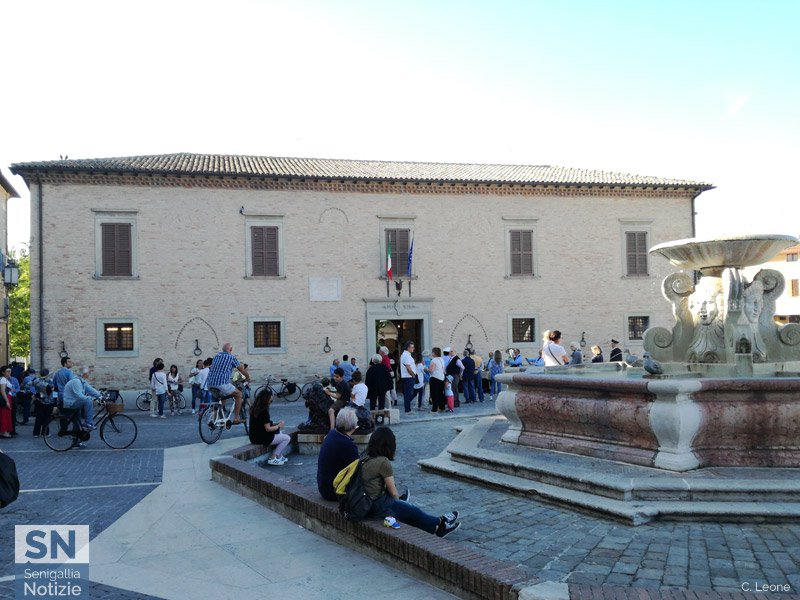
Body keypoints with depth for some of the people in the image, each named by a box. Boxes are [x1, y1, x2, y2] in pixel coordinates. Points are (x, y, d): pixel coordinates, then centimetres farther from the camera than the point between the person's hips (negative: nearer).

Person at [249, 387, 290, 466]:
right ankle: (273, 459, 2)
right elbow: (268, 429, -20)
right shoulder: (264, 411, -22)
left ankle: (280, 456, 25)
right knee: (287, 438, 2)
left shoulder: (255, 409, 6)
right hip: (262, 438, -10)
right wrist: (278, 426, -3)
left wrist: (276, 424, 9)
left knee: (279, 433, 30)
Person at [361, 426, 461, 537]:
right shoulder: (383, 462, -19)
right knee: (413, 511, 14)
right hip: (378, 506, -7)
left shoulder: (366, 460, 5)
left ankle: (435, 528, 32)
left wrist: (398, 499, 16)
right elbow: (393, 492, -11)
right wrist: (398, 500, 11)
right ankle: (440, 523, 35)